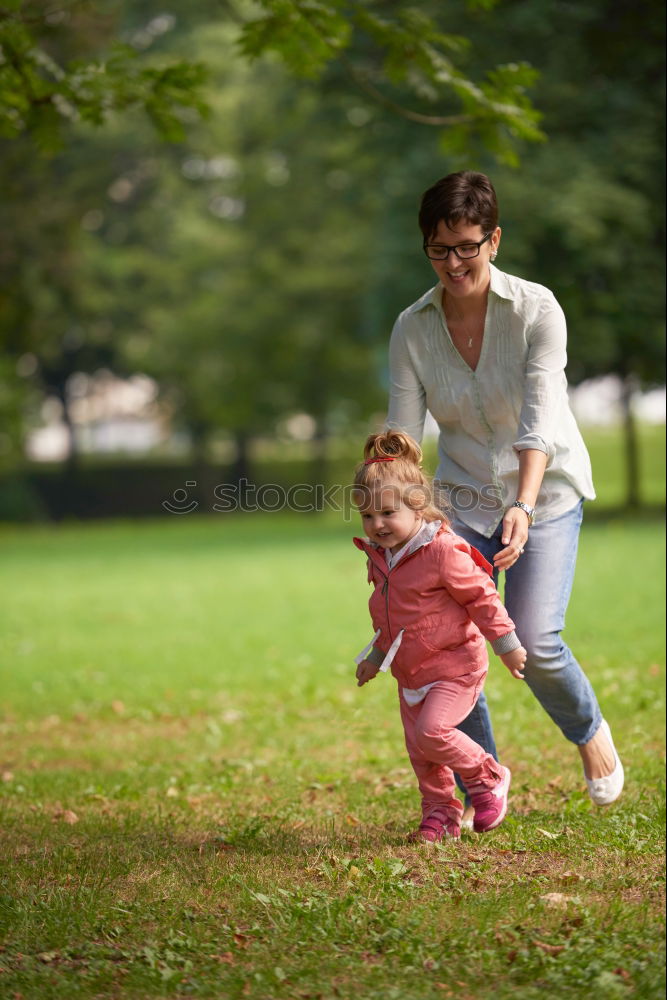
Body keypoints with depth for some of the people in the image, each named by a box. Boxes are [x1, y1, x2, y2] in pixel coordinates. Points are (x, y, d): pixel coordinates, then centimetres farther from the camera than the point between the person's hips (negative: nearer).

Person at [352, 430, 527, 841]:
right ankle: (441, 813, 23)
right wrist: (376, 655, 26)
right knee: (419, 748, 8)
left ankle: (488, 777, 3)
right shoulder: (380, 556, 3)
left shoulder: (442, 551, -22)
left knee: (432, 732, -20)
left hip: (454, 666, -8)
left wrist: (507, 644, -11)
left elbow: (482, 597, -15)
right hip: (410, 670, 8)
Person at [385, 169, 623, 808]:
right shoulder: (412, 329, -6)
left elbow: (539, 422, -24)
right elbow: (401, 436, -9)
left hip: (545, 493, -3)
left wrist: (524, 508, -37)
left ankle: (590, 732, 17)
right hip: (464, 499, 3)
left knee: (534, 640, -17)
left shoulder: (536, 310, -15)